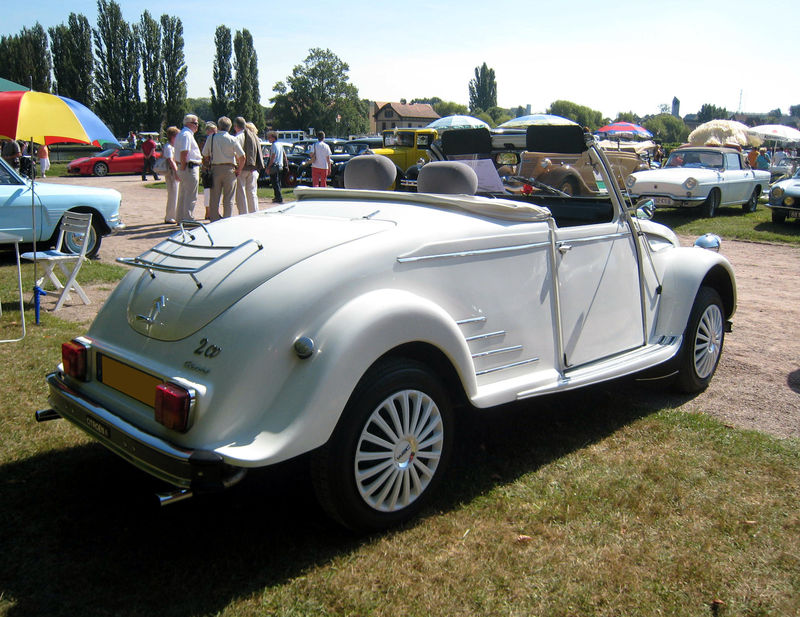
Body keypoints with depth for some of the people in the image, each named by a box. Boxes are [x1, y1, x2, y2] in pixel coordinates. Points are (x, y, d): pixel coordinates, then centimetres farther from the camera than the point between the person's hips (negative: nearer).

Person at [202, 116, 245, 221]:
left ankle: (214, 219, 9)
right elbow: (242, 157, -7)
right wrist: (239, 169, 3)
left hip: (214, 168, 2)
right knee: (228, 199, 3)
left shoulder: (211, 138, 3)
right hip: (229, 169, -2)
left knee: (214, 198, 8)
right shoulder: (233, 139, -3)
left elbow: (205, 156, 6)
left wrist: (209, 166, 16)